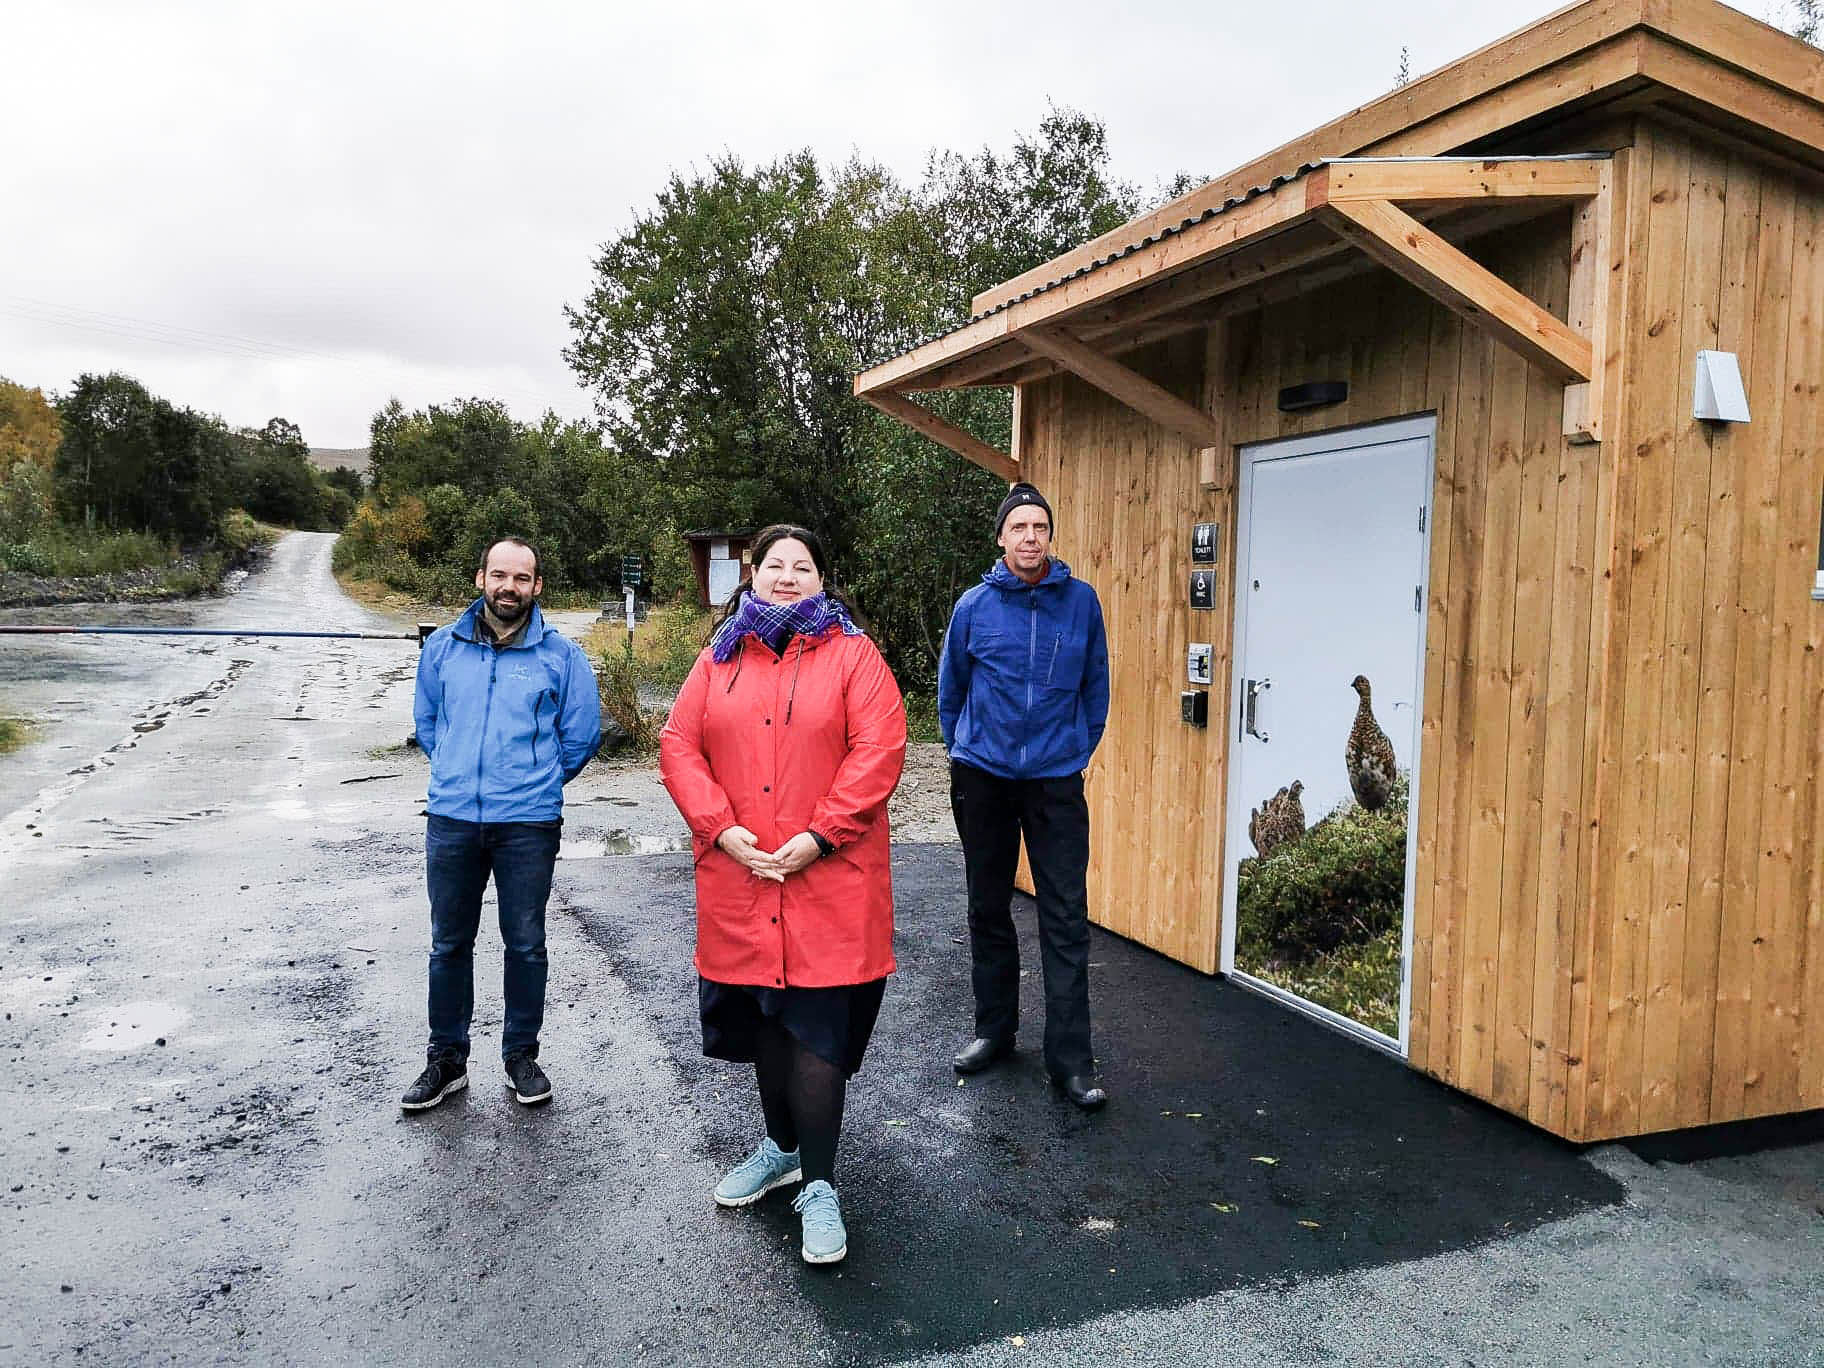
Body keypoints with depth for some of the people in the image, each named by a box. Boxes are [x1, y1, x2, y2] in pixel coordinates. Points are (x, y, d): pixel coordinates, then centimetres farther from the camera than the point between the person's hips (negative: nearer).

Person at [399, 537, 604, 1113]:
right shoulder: (443, 647, 6)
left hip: (529, 824, -2)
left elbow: (581, 735, 6)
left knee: (525, 945, 6)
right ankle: (447, 1060, 24)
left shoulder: (561, 656, -1)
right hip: (451, 820, 2)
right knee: (449, 944, 10)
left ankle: (521, 1056, 22)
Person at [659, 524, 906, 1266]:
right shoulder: (720, 657, 11)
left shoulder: (852, 654, -1)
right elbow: (679, 745, 5)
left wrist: (819, 834, -16)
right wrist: (722, 828, -8)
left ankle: (818, 1186, 10)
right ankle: (781, 1146, 37)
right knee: (763, 1018, 17)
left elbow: (879, 750, -10)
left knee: (817, 1030, -2)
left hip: (828, 881, -4)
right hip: (741, 878, 4)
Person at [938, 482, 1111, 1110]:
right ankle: (994, 1028, 28)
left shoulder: (1081, 601, 0)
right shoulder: (974, 606, 0)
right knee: (988, 909, 12)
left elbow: (1095, 688, 9)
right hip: (982, 778, 1)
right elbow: (950, 689, 11)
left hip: (1056, 781, -1)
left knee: (1066, 918, -4)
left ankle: (1070, 1056, 3)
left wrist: (1078, 751, 9)